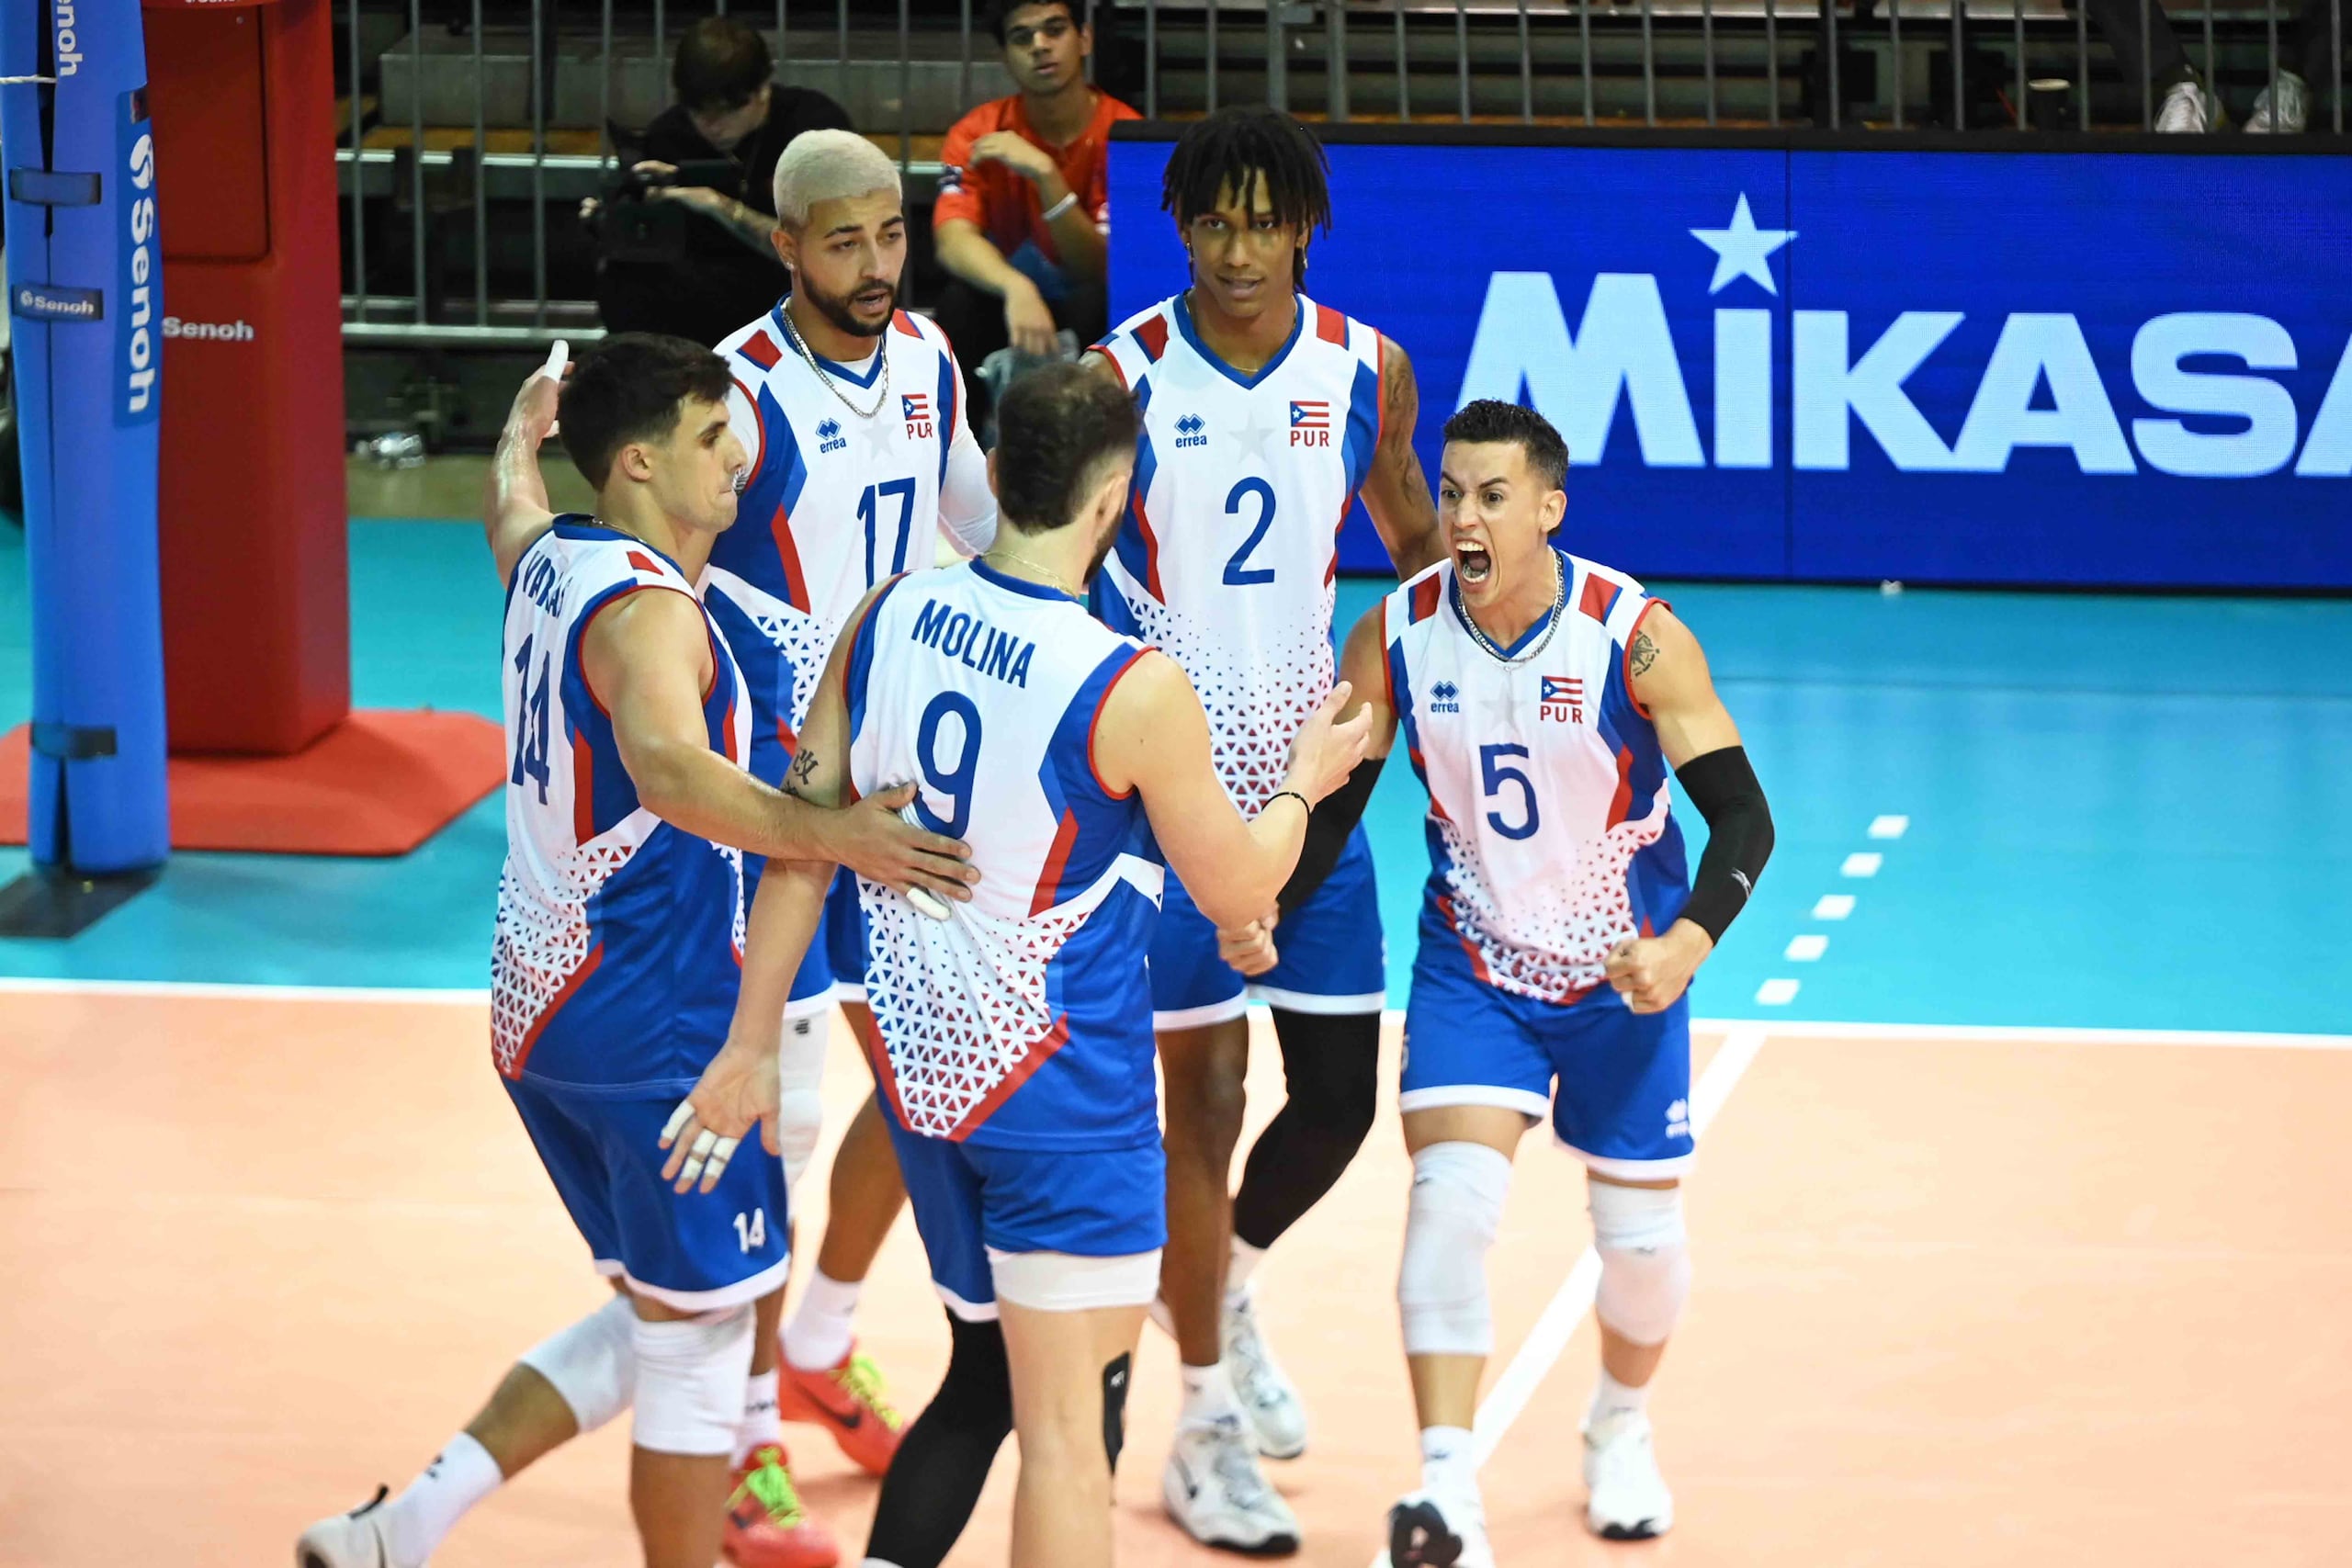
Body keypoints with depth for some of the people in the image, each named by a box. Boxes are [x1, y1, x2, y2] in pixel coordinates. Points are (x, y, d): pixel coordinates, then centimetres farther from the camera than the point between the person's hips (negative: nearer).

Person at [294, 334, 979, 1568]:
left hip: (540, 1000, 10)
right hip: (653, 1020, -10)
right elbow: (667, 769, -41)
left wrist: (524, 432, 54)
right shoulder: (647, 609, -20)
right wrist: (824, 836, -48)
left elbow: (510, 507, 35)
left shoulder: (547, 560, 8)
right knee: (698, 1336, 2)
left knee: (664, 1314, 19)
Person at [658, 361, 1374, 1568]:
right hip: (1061, 1090, -6)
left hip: (919, 1064, 6)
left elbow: (802, 838, 3)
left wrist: (750, 1043, 11)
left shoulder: (886, 621, -3)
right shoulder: (1135, 693, -20)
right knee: (1068, 1422, 1)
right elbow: (1236, 889, -5)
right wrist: (1305, 784, 15)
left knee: (984, 1377, 22)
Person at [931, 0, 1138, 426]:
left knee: (1096, 301, -34)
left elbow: (1098, 269, -21)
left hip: (1094, 326, -1)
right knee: (960, 300, -31)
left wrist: (1046, 174, -35)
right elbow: (952, 241, -26)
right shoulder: (978, 134, -9)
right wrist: (1017, 290, -47)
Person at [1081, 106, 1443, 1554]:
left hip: (1309, 777, 4)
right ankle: (1208, 1432, 9)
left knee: (1340, 1097, 3)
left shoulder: (1367, 372, -1)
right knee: (1206, 1093, -3)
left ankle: (1228, 1288, 35)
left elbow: (1414, 538, 15)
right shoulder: (1123, 377, -11)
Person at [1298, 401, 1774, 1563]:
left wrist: (1688, 942, -36)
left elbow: (1741, 815, -19)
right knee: (1449, 1202, -19)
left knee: (1640, 1231, 9)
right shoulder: (1397, 636, -13)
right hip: (1474, 964, 1)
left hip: (1622, 973, -1)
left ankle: (1620, 1431, 41)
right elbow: (1330, 794, 0)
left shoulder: (1637, 638, -22)